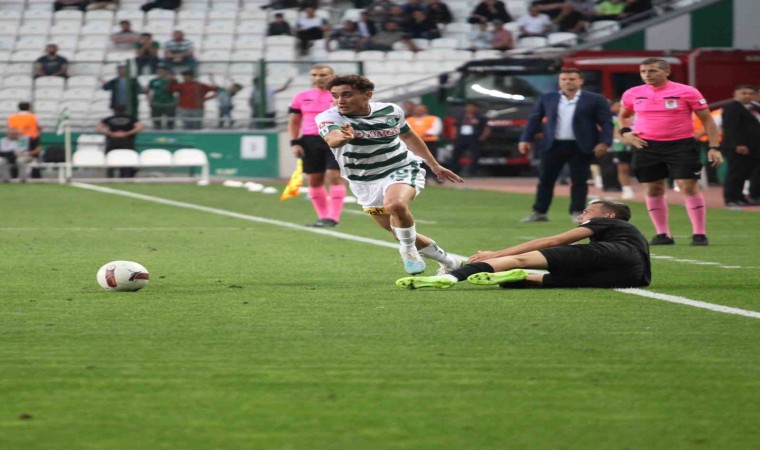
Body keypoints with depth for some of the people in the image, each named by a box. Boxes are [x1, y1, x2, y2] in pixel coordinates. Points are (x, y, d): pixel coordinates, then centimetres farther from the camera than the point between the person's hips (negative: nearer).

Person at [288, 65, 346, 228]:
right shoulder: (301, 97, 10)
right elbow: (294, 122, 13)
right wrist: (294, 143, 2)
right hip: (310, 142, 4)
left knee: (334, 176, -13)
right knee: (314, 180, 4)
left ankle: (333, 217, -11)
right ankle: (322, 217, 13)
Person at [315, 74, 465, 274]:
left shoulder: (390, 111, -9)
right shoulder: (329, 117, -19)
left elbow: (408, 136, 12)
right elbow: (332, 138, -43)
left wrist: (435, 166, 20)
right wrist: (341, 138, -68)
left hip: (402, 169, -2)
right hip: (365, 182, 2)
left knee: (395, 204, -36)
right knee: (401, 233, 8)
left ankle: (409, 251, -12)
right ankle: (448, 261, 30)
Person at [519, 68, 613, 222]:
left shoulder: (595, 100, 0)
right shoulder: (547, 99, 8)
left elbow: (606, 122, -3)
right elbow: (534, 120, 11)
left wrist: (604, 142, -15)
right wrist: (526, 139, 2)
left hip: (580, 147, -2)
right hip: (553, 145, 2)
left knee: (579, 180, 0)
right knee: (545, 179, 5)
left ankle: (577, 212, 9)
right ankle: (539, 212, 12)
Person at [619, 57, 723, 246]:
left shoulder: (687, 92, -7)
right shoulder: (633, 94, 3)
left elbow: (707, 119, -3)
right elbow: (623, 116, 22)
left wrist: (714, 147, -10)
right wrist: (625, 132, 2)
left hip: (681, 145, -3)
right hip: (647, 146, 3)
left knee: (689, 187, -8)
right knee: (653, 190, 4)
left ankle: (699, 234, -2)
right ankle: (663, 234, 14)